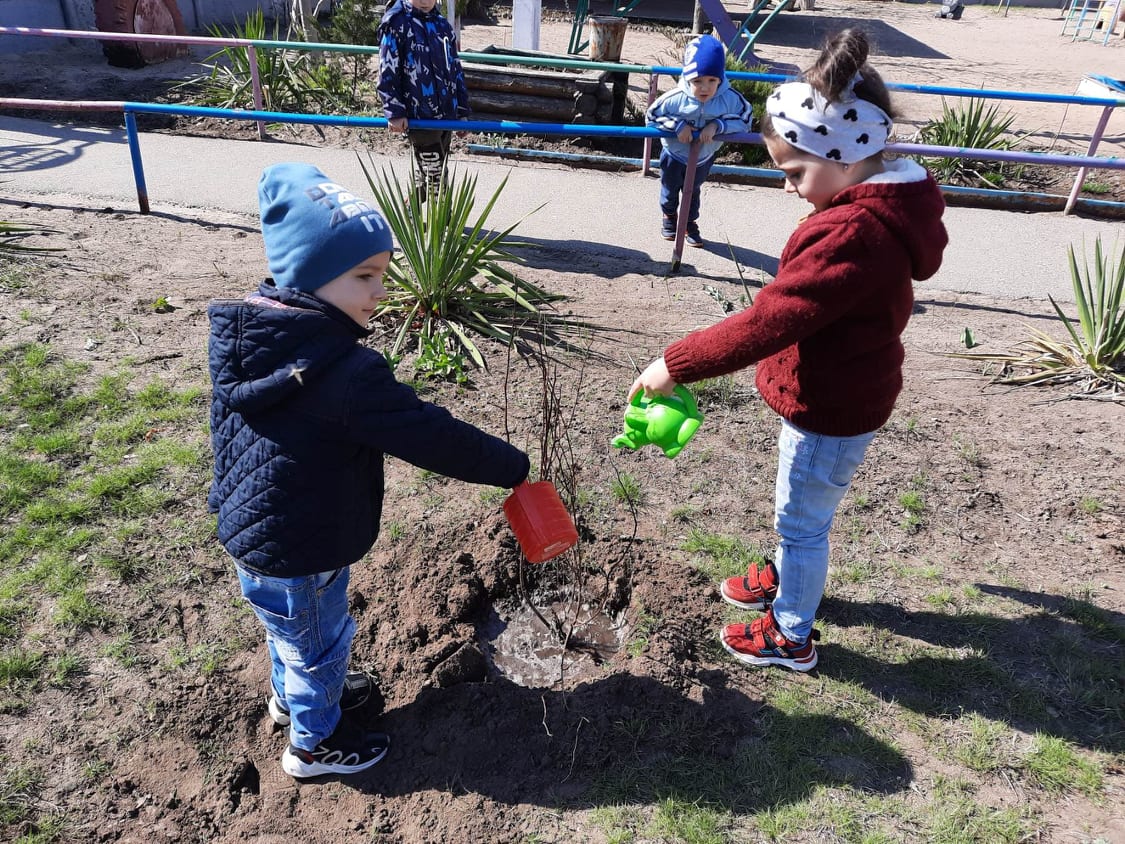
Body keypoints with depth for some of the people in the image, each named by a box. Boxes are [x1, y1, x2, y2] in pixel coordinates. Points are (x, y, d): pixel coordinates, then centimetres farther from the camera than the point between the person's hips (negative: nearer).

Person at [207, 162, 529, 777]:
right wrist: (512, 467, -16)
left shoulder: (245, 333, -5)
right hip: (297, 559, -8)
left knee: (290, 632, 33)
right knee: (319, 645, 18)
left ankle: (291, 694, 59)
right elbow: (430, 434, -29)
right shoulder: (347, 372, -34)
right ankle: (315, 743, 43)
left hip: (247, 531, 9)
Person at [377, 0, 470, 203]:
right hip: (419, 116, -6)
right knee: (435, 175, -6)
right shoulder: (396, 22, -5)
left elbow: (455, 69, 18)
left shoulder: (442, 24, 13)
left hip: (447, 114, 6)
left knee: (424, 173, 14)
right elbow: (387, 71, -8)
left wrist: (462, 110, 16)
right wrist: (394, 112, -13)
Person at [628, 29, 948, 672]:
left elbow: (766, 323, -35)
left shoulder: (852, 234, -33)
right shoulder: (883, 204, 1)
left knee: (802, 521, 10)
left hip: (832, 408, -9)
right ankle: (791, 579, 52)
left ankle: (792, 637, 31)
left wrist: (677, 364, -29)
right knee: (803, 512, 28)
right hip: (837, 393, 9)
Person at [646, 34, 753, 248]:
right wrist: (678, 125, -33)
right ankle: (669, 216, 54)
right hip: (674, 155, -1)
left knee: (693, 192, 25)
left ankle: (690, 223, 48)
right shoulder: (675, 98, -31)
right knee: (670, 190, 24)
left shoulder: (731, 99, -28)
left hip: (703, 158, 1)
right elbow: (651, 116, -20)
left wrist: (717, 125, -33)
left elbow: (745, 119, -18)